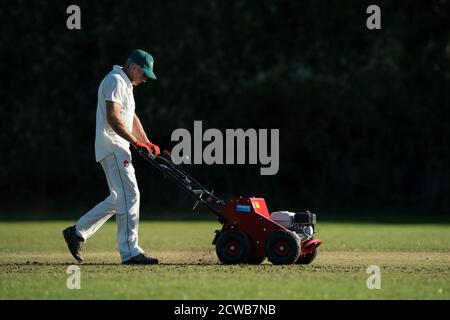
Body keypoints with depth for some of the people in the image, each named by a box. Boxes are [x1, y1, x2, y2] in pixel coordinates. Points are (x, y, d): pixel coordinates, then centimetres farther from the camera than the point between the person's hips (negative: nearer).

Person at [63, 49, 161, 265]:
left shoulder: (126, 84, 22)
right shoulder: (115, 81, -12)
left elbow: (131, 117, 27)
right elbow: (113, 118, -22)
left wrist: (146, 143, 16)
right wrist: (136, 142, -25)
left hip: (118, 149, 11)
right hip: (113, 147, -11)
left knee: (119, 198, 13)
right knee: (129, 195, -13)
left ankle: (78, 232, 18)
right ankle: (130, 253, -14)